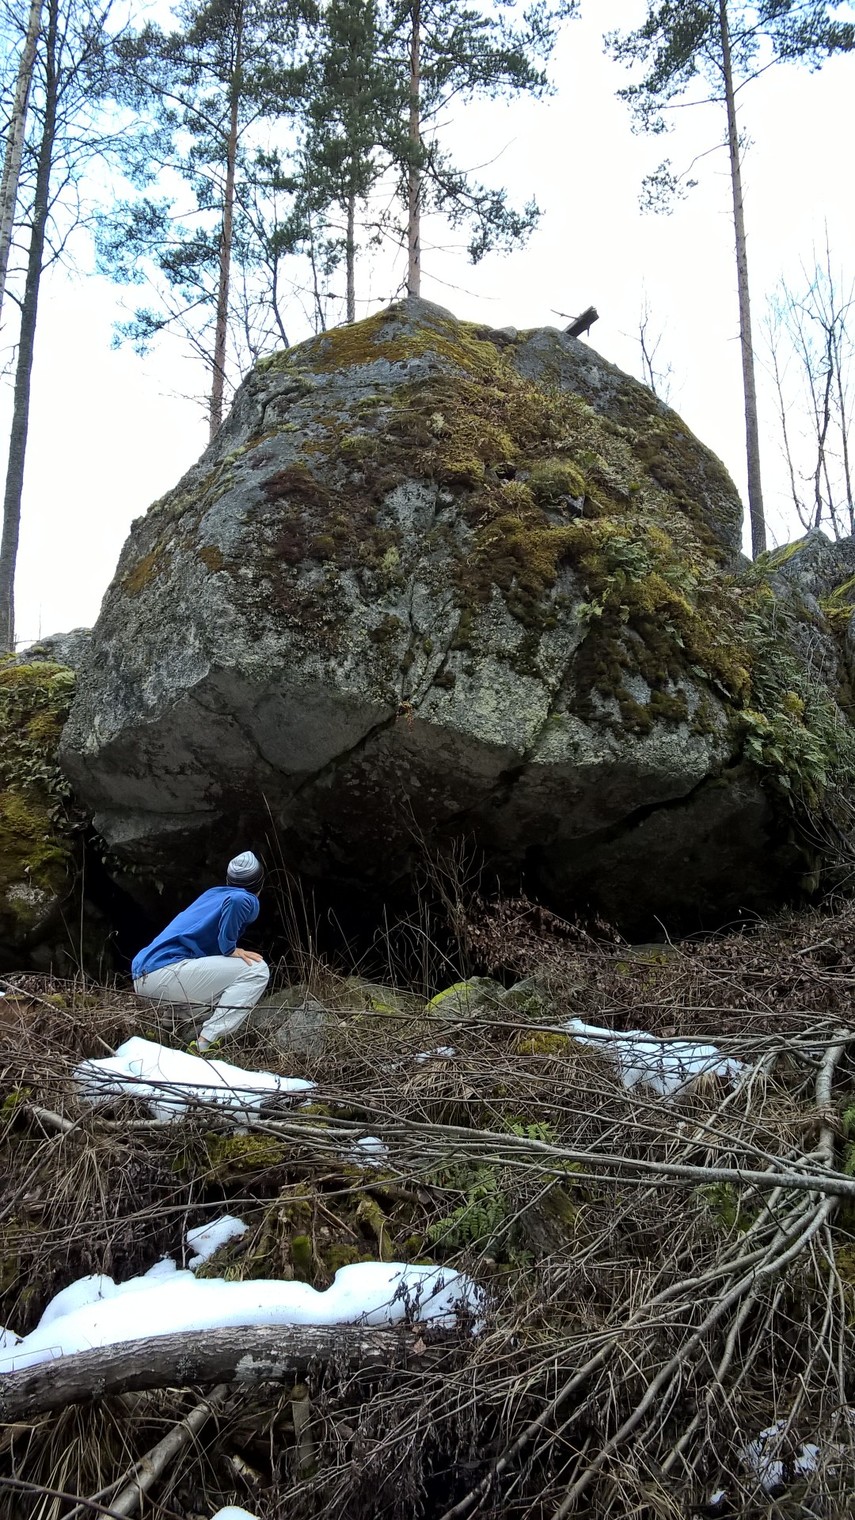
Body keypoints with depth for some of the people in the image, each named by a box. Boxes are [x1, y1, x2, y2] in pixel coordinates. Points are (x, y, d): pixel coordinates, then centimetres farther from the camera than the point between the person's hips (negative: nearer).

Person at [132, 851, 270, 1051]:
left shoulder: (212, 894, 26)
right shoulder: (249, 901, 2)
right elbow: (237, 899, -24)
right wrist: (230, 949, -13)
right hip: (165, 972, -9)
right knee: (256, 970, -8)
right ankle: (206, 1043, -16)